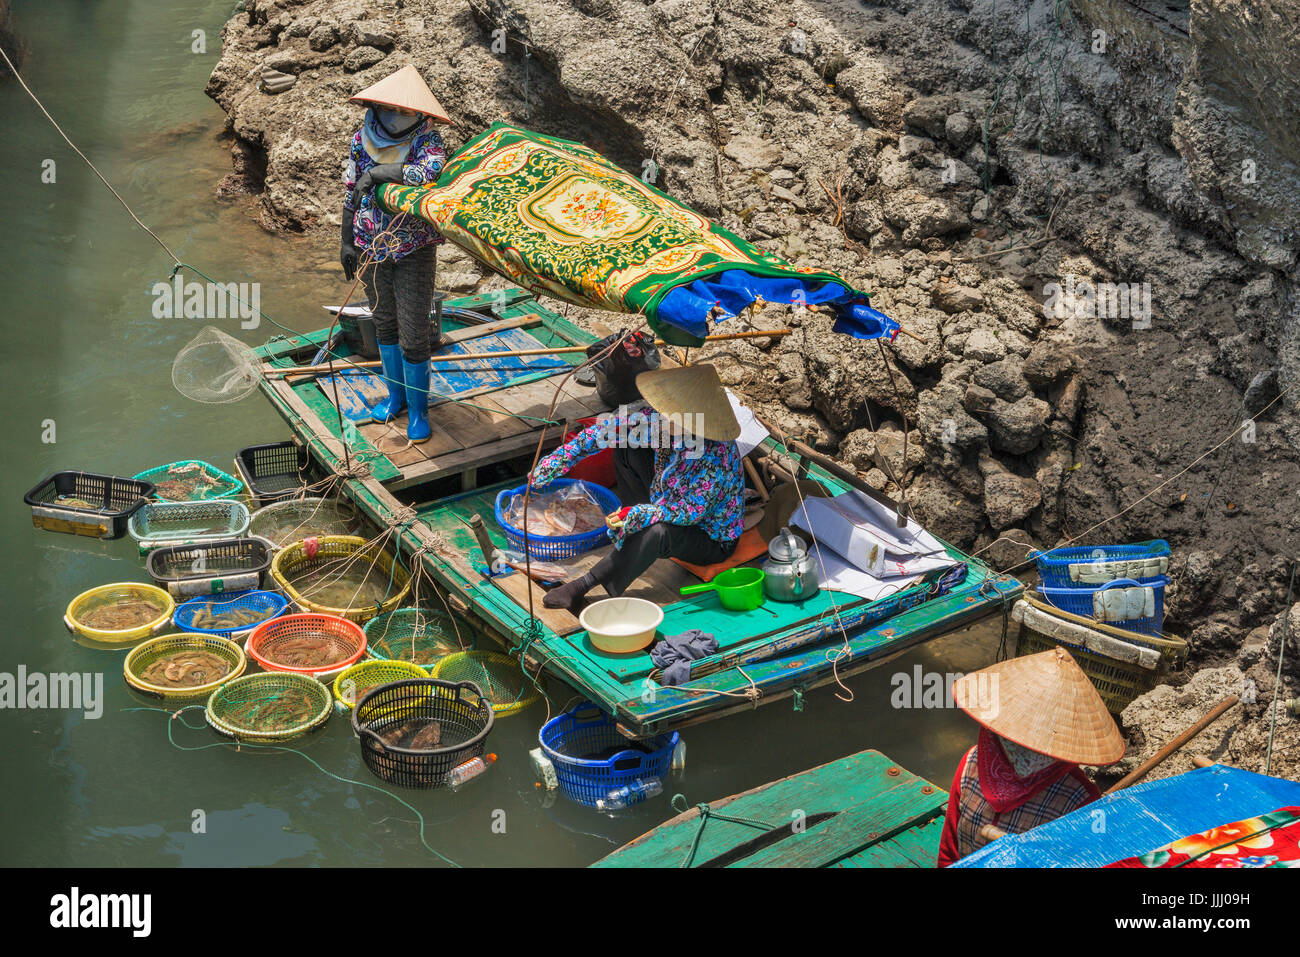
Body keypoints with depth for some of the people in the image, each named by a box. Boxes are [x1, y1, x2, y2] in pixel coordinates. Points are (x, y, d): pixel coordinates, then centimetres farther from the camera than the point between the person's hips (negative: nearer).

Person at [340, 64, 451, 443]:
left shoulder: (425, 140, -14)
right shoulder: (362, 141, -1)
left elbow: (429, 171, -38)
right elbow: (351, 194, 8)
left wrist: (376, 173, -29)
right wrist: (346, 241, 8)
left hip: (415, 250, -4)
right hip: (372, 245, 4)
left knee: (413, 333, -3)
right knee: (384, 323, 17)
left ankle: (418, 409, 13)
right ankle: (395, 394, 36)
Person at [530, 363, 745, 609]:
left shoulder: (715, 458, -39)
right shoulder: (656, 416, -18)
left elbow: (690, 512, -32)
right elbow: (609, 429, -8)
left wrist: (636, 515, -36)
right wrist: (556, 460, -7)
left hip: (711, 541, -8)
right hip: (672, 502, 8)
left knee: (657, 531, -39)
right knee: (627, 446, 0)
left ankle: (584, 585, -24)